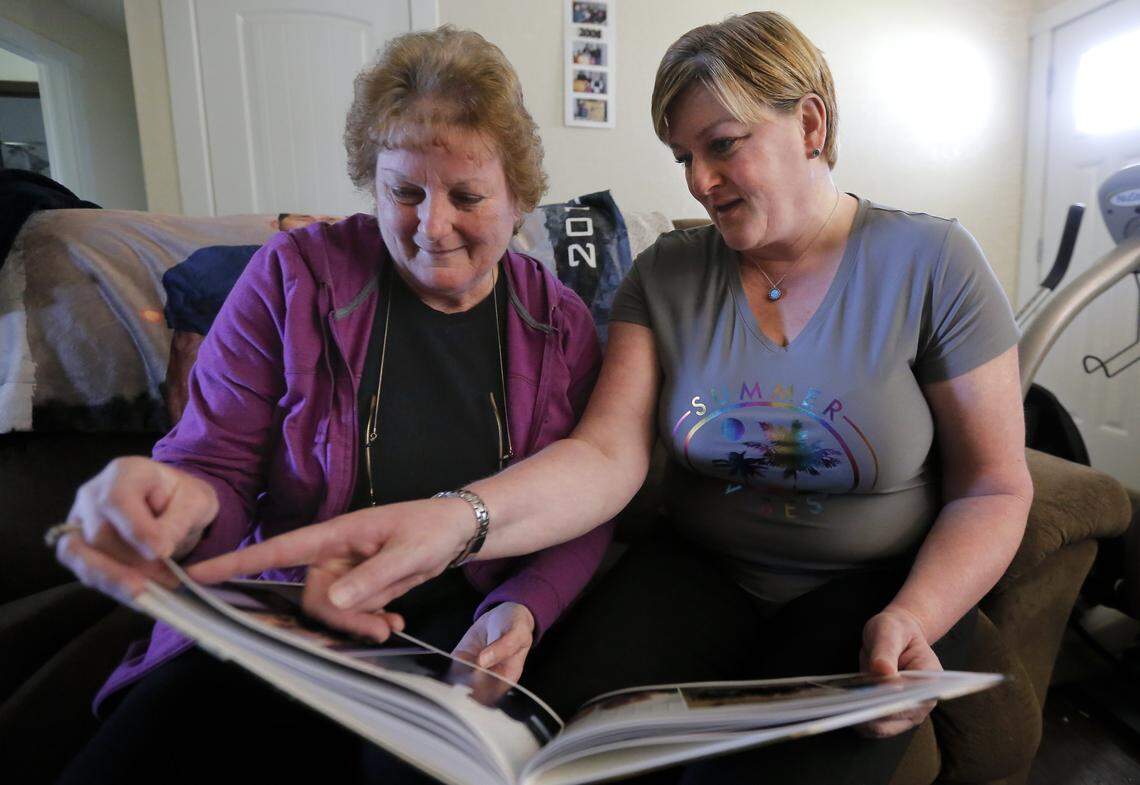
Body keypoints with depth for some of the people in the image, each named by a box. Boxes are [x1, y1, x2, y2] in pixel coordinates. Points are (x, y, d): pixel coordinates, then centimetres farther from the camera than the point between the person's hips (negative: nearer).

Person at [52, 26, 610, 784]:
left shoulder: (560, 322, -1)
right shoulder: (293, 277, -5)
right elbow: (214, 471, -3)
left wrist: (520, 610, -18)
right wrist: (180, 505, -28)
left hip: (460, 630, 1)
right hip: (276, 622, 1)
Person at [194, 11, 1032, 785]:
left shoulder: (930, 263, -6)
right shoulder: (666, 274, 0)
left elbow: (994, 490, -3)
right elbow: (606, 454, -13)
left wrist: (913, 618, -22)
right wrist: (459, 517, -32)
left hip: (873, 586, 0)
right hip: (700, 572, 1)